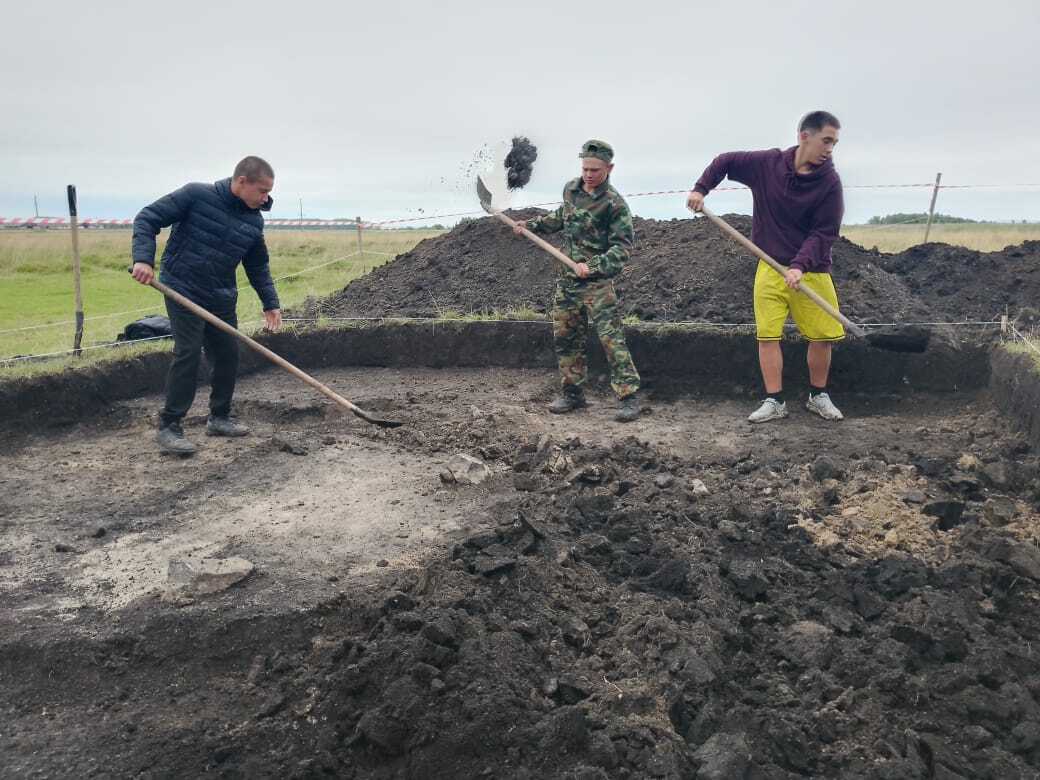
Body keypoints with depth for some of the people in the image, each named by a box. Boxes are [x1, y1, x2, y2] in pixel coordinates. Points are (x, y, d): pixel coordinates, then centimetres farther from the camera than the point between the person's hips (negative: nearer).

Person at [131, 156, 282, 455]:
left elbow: (258, 266, 12)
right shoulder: (196, 195, -14)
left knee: (228, 354, 7)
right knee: (188, 353, -12)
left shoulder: (254, 221, 2)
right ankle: (169, 427, -2)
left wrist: (270, 302, 6)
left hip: (222, 298, 6)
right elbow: (147, 218, -12)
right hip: (183, 291, -6)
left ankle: (219, 417, 24)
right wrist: (143, 258, -24)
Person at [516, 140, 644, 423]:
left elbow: (622, 246, -15)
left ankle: (629, 397, -4)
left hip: (597, 282, -7)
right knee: (565, 338, 10)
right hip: (566, 279, 7)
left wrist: (594, 267, -25)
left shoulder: (614, 204, -11)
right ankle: (572, 393, 22)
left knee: (611, 338, -10)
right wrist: (532, 224, 22)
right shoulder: (571, 189, 9)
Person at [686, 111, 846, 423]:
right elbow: (724, 161, 11)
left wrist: (800, 266, -25)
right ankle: (775, 401, 6)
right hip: (770, 267, 1)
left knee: (823, 335, 1)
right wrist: (700, 189, -1)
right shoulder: (767, 163, -4)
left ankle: (818, 396, 22)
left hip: (812, 270, 0)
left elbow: (824, 232, -12)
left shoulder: (829, 182, -8)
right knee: (768, 334, -3)